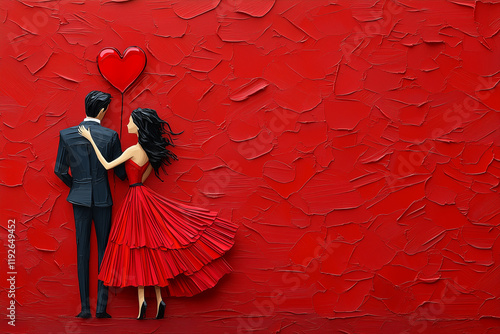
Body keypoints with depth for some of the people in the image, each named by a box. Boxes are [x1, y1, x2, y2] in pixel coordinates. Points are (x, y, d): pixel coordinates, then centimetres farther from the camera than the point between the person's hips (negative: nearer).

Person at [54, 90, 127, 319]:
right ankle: (101, 306, 6)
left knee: (82, 251, 7)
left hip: (79, 198, 2)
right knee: (103, 250, 7)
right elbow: (119, 171, -1)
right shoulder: (110, 136, -9)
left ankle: (85, 307, 9)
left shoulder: (66, 135, -4)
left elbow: (60, 170, 1)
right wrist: (130, 180, 22)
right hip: (102, 198, -2)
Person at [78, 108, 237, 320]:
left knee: (139, 247, -2)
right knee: (151, 247, 7)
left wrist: (91, 140, -12)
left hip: (135, 199, -7)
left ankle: (142, 300, -2)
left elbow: (107, 165, -15)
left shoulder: (133, 150, -17)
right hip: (142, 195, 7)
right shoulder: (150, 151, 6)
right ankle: (159, 300, 8)